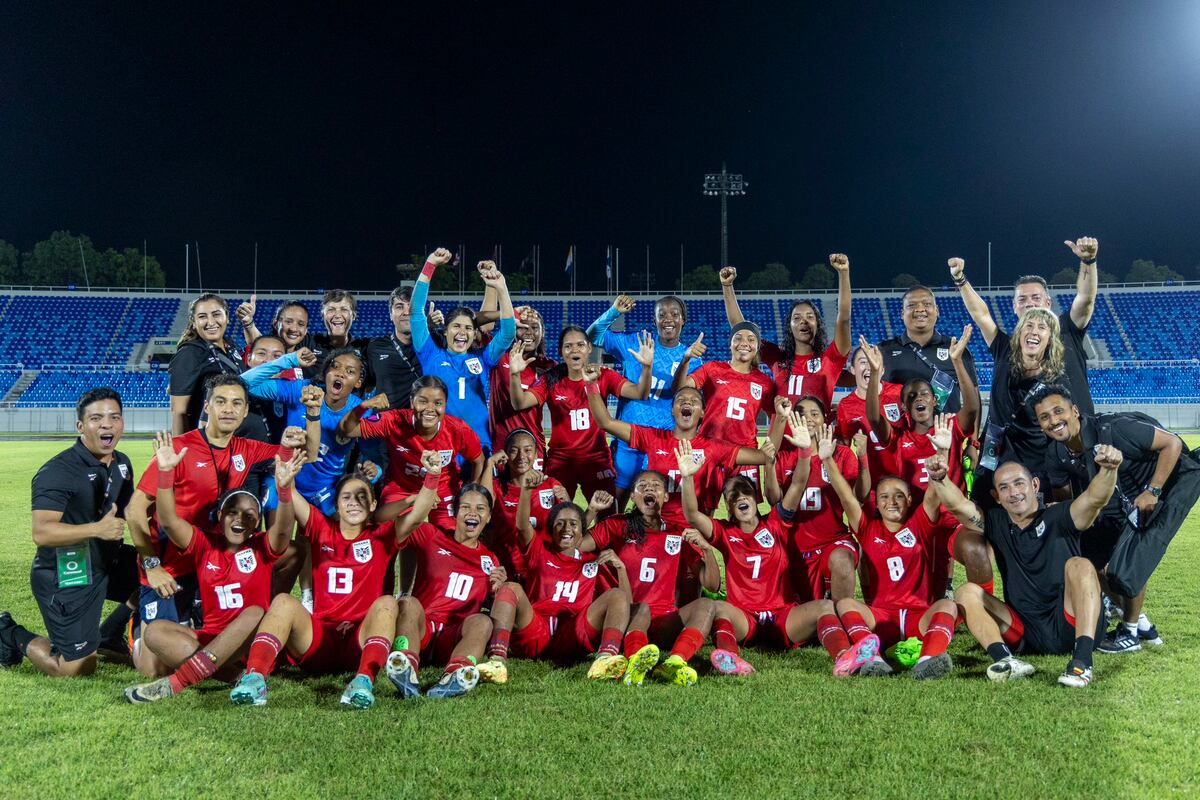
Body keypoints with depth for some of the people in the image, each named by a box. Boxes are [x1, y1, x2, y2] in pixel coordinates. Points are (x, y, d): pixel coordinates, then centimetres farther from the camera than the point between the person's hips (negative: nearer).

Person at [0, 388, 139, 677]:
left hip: (108, 563, 8)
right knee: (78, 670, -3)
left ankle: (106, 638, 17)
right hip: (65, 578, -8)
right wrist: (97, 529, -41)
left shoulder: (122, 463, 4)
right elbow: (41, 533, -31)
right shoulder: (58, 472, -22)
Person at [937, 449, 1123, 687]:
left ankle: (1082, 660, -38)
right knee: (967, 593, -11)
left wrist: (1108, 470, -40)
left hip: (1070, 627, -3)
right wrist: (939, 478, -26)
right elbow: (957, 504, -5)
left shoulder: (1058, 517, 0)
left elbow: (1095, 499, -19)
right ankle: (1004, 660, -35)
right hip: (1026, 636, 3)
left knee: (1079, 565, -26)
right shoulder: (997, 524, 9)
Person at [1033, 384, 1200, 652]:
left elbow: (1172, 443, -24)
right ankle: (1140, 623, 23)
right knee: (1093, 559, 1)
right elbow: (1064, 498, 8)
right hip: (1125, 497, 8)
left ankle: (1130, 633, 10)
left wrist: (1152, 492, -25)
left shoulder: (1113, 428, -32)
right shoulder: (1056, 457, -10)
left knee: (1127, 565, -17)